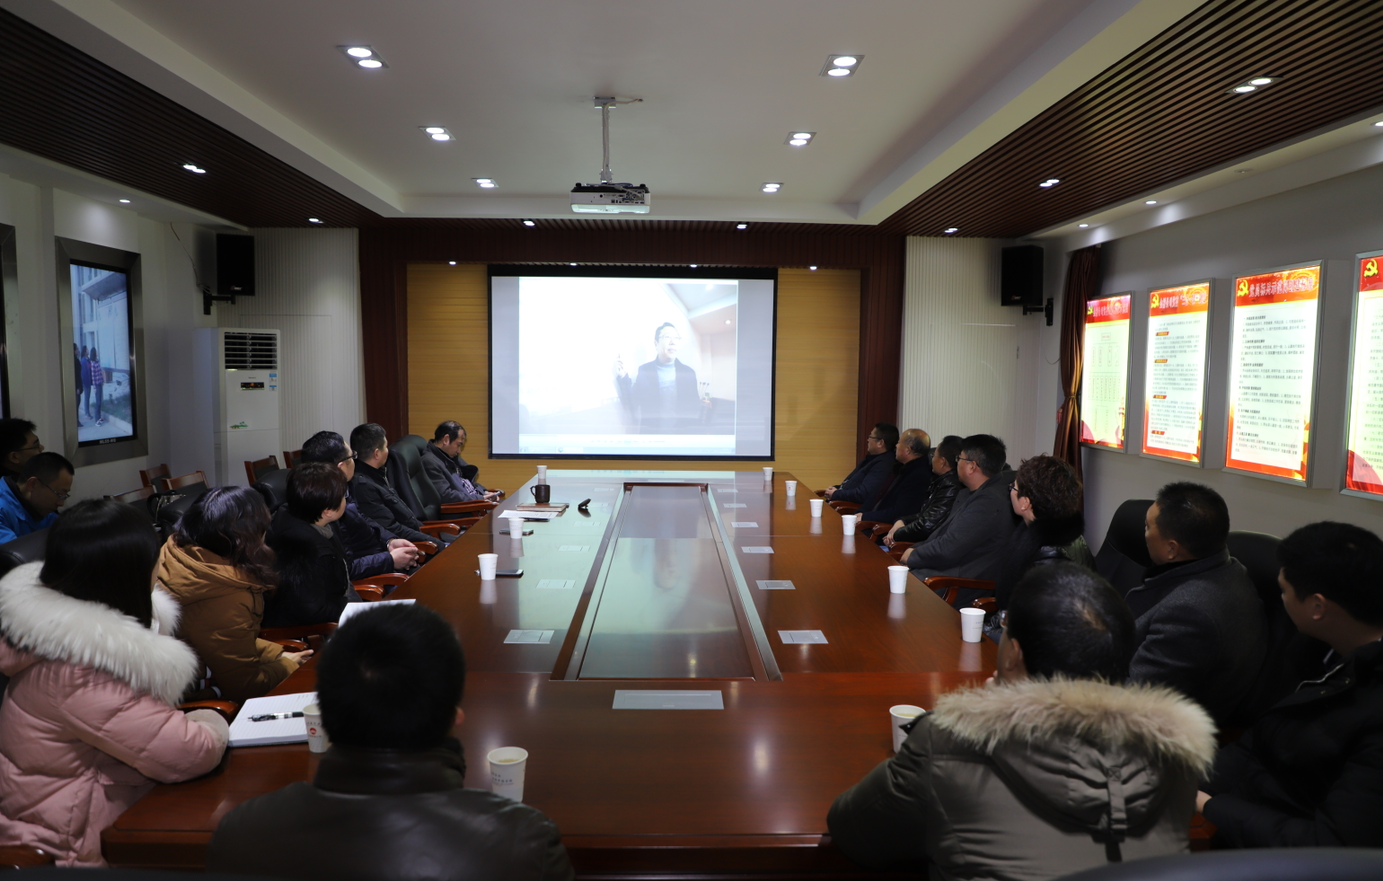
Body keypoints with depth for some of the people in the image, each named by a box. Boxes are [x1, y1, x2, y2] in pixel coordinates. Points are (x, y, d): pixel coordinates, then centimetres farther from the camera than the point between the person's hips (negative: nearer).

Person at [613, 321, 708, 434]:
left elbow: (693, 409, 4)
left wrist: (703, 406, -17)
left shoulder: (688, 372, 2)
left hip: (681, 436, 2)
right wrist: (622, 378, -16)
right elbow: (631, 405, -6)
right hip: (650, 435, -1)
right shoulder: (644, 370, -1)